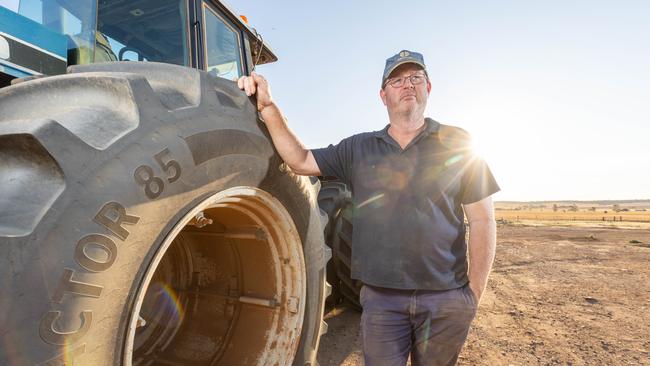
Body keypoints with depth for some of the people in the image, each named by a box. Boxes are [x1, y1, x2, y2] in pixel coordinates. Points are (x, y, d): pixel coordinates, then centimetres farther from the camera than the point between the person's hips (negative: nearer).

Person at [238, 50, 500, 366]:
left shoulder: (457, 144, -1)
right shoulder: (358, 149, 6)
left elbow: (482, 221, -1)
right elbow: (301, 161, 3)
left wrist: (474, 294, -5)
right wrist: (267, 107, -7)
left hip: (446, 299, 0)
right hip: (380, 298, 1)